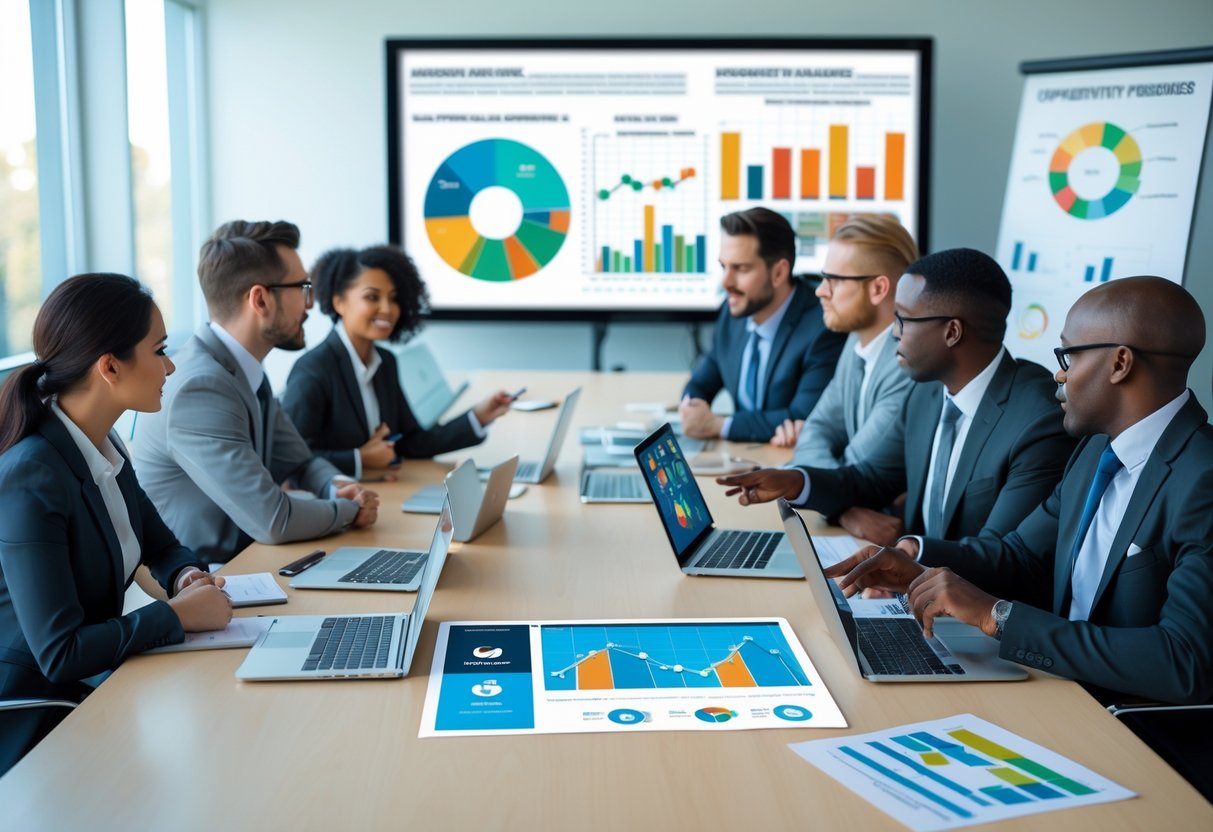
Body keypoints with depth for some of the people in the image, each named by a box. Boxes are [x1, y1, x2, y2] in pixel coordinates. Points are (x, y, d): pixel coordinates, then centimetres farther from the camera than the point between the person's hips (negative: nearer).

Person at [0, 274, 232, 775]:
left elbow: (160, 545, 17)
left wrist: (187, 577, -5)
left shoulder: (105, 449, 2)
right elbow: (59, 652, -27)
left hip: (96, 683, 8)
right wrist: (178, 614, -19)